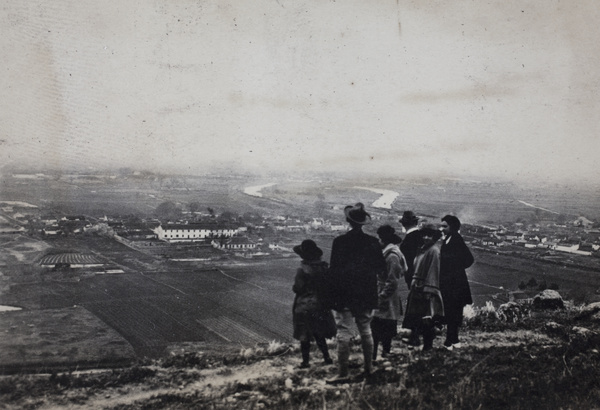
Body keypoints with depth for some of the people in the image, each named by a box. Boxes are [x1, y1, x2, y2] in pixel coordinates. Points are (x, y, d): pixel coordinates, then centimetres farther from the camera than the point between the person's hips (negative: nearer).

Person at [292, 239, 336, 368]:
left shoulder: (302, 270, -18)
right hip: (321, 305, 5)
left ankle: (306, 361, 10)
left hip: (304, 307, -5)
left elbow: (297, 288, -15)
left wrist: (294, 286, 5)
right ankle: (327, 357, 18)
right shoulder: (324, 267, -2)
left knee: (305, 336, 6)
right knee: (319, 334, 18)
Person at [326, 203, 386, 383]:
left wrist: (331, 295, -3)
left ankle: (343, 373, 1)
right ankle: (368, 368, 23)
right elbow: (381, 268, 3)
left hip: (345, 295, -4)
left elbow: (334, 269, -10)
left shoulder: (340, 241, -12)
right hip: (366, 294, 4)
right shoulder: (373, 242, -3)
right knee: (366, 331, 16)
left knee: (343, 333, -1)